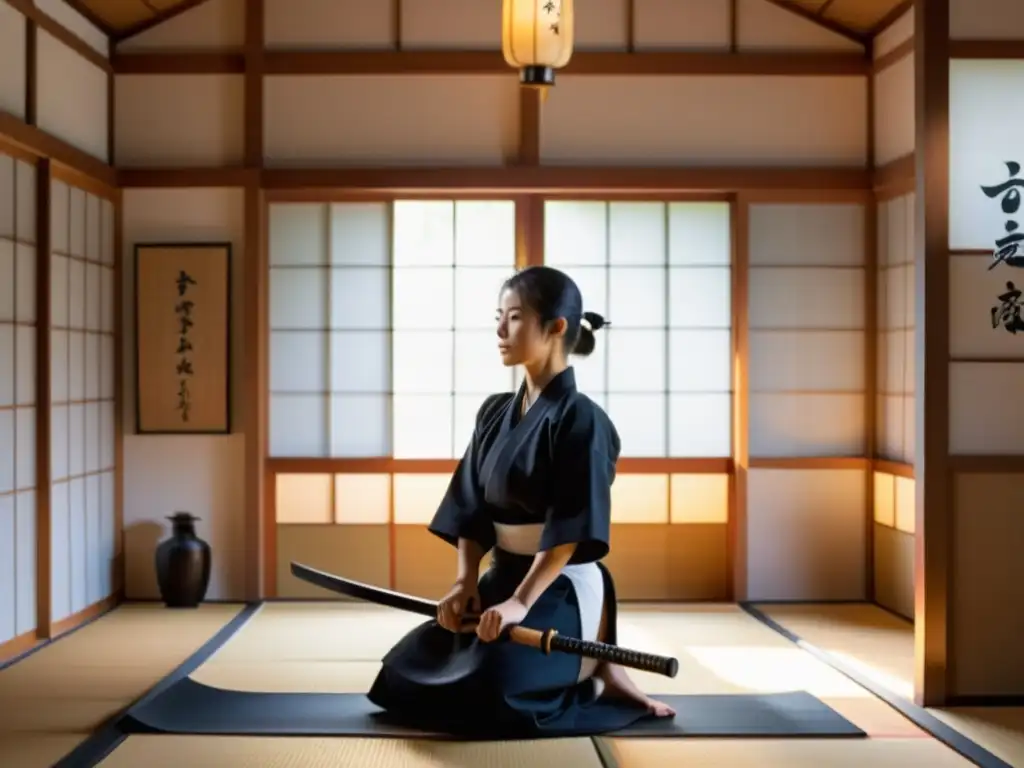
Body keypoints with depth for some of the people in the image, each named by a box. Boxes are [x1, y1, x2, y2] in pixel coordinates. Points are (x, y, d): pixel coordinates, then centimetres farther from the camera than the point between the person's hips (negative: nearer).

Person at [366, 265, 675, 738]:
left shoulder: (580, 420, -16)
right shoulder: (495, 413, 7)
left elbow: (571, 530, -21)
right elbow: (472, 508, 5)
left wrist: (522, 601, -25)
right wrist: (466, 582, -8)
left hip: (560, 589, -8)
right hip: (502, 577, 8)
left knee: (483, 697, -22)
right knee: (405, 674, 8)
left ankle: (593, 676, 4)